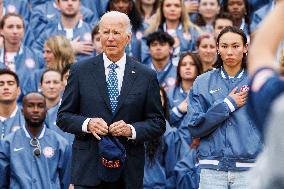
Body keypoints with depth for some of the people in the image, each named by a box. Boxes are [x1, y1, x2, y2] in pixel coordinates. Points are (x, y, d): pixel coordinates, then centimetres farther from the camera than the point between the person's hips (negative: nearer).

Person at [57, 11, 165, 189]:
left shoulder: (146, 76, 6)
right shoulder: (80, 71, 5)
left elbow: (158, 123, 7)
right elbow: (63, 116, 6)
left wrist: (132, 130, -12)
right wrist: (87, 124, -13)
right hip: (89, 170, -1)